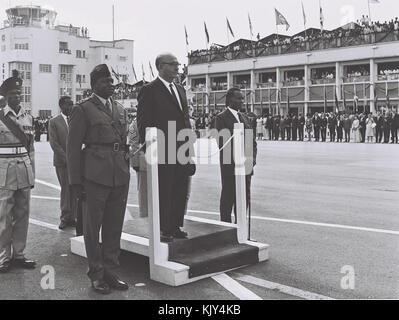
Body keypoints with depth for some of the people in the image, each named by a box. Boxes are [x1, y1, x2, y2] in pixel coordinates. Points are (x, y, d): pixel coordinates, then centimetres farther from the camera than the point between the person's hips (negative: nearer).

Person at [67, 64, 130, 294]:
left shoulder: (120, 110, 16)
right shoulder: (83, 109, -2)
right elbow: (73, 147, -5)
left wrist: (126, 171, 12)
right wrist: (76, 181, -9)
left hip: (120, 176, 6)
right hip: (95, 176, -5)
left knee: (115, 227, 11)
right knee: (93, 227, 5)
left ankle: (111, 271, 23)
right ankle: (97, 275, 18)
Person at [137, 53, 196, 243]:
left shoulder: (180, 90, 18)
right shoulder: (149, 91, -5)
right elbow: (143, 124, -9)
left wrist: (190, 145, 12)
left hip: (182, 152, 7)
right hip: (162, 152, -7)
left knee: (180, 192, 11)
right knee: (163, 193, 0)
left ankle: (175, 226, 22)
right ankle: (163, 229, 10)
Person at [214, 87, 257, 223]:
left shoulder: (245, 118, 17)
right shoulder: (221, 118, -6)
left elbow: (252, 140, 15)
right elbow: (222, 142, -14)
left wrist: (252, 158, -1)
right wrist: (236, 161, -19)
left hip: (246, 166, 7)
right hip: (230, 166, -7)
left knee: (244, 198, 11)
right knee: (228, 199, 1)